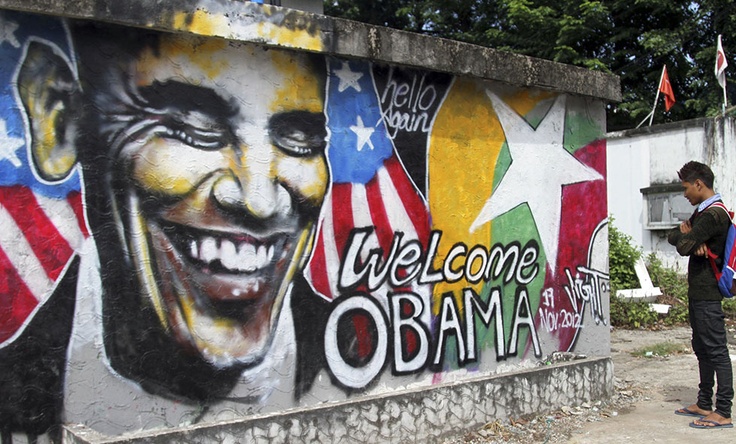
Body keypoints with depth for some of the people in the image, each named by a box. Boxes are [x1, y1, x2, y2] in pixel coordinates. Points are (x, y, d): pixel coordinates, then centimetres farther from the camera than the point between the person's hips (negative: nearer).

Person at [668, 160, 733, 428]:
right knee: (702, 349, 15)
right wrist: (690, 238, -10)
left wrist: (686, 235, -1)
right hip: (698, 292, 10)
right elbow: (672, 237, 10)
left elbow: (682, 246, -22)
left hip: (708, 294, -10)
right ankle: (704, 404, 25)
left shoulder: (714, 215, -17)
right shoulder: (701, 212, 16)